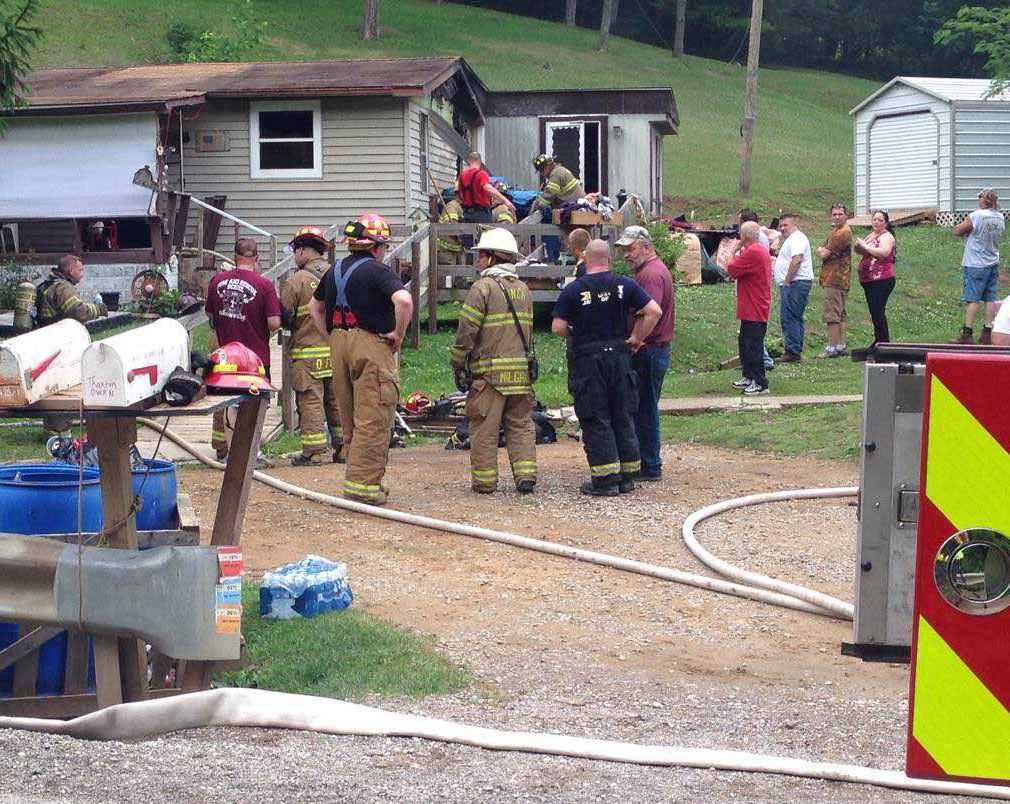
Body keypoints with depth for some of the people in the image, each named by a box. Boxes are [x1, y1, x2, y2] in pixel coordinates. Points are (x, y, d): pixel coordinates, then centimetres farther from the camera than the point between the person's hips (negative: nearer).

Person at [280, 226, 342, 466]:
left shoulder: (296, 280, -9)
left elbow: (284, 318, -7)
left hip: (308, 352, -5)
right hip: (337, 351, 5)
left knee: (310, 402, -2)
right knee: (337, 401, 12)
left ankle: (313, 452, -2)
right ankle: (343, 447, 15)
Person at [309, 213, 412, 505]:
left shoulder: (334, 270, 15)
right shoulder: (378, 271, -8)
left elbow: (315, 307, 26)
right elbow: (404, 301, -24)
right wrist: (398, 333, -11)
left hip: (339, 345, 7)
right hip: (371, 345, -7)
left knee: (350, 420, 14)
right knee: (372, 421, -5)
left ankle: (362, 479, 22)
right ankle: (362, 486, -8)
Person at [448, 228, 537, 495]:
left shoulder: (483, 287, -9)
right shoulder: (523, 289, 13)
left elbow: (467, 330, -10)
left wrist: (457, 364, -3)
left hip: (489, 371, -6)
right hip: (521, 369, 6)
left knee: (484, 427, 2)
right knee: (520, 424, 11)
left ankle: (484, 480, 6)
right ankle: (526, 475, 4)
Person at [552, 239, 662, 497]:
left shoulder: (573, 290, -7)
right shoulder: (624, 285, 1)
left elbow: (557, 328, -8)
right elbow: (654, 311, -5)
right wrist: (636, 338, 4)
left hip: (587, 360, -3)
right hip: (619, 357, 3)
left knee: (595, 420, 2)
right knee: (623, 417, 13)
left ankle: (606, 479, -1)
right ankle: (627, 475, 17)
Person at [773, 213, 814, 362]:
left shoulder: (797, 238, -11)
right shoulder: (791, 239, 24)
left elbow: (796, 261, -23)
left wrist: (787, 281, -20)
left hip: (795, 283, -12)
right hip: (792, 284, 12)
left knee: (789, 318, -13)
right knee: (795, 318, 12)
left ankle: (792, 352, -15)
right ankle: (795, 353, 15)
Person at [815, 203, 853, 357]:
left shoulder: (843, 233, -14)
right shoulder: (836, 231, 20)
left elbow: (824, 254, -16)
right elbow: (820, 251, 16)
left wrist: (823, 251, 4)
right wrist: (823, 250, -5)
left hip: (835, 279, -11)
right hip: (838, 280, 11)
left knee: (831, 314, -11)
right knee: (840, 315, 12)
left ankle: (831, 348, -11)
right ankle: (841, 346, 16)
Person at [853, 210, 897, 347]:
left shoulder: (886, 236, -8)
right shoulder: (871, 235, 19)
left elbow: (884, 252, -26)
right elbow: (863, 252, 30)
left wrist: (865, 246, -20)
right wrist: (857, 247, 6)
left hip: (881, 280, -10)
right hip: (868, 280, 10)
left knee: (878, 310, -13)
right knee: (874, 311, 14)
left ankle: (883, 341, -12)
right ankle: (878, 341, 21)